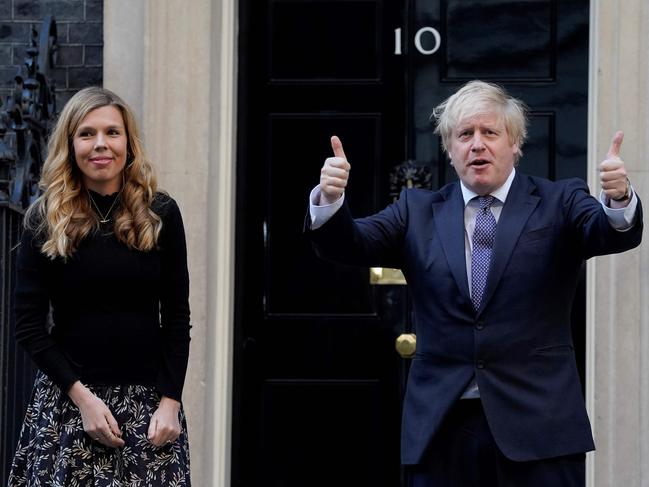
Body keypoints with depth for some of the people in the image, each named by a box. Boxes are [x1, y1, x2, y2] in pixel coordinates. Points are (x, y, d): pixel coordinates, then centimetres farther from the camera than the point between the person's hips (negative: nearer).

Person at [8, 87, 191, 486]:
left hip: (149, 401, 1)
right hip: (69, 397, -1)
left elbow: (177, 318, 5)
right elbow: (29, 327, -1)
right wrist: (82, 396, -10)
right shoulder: (46, 221, 1)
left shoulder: (160, 214, 4)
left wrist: (170, 401, -5)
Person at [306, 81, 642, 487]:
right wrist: (330, 199, -20)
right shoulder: (418, 212, 13)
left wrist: (619, 198, -34)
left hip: (537, 425, -2)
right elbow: (350, 244, 2)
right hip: (441, 427, 2)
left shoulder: (559, 204, 7)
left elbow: (614, 234, -11)